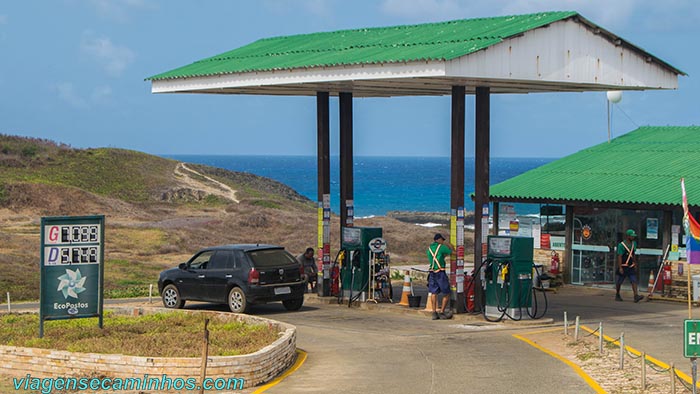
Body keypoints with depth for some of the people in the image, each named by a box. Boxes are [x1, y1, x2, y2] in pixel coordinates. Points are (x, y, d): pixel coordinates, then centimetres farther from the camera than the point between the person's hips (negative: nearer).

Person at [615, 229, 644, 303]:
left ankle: (636, 296, -19)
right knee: (619, 281, 7)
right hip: (623, 266, -5)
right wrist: (620, 268, -22)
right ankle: (617, 295, 25)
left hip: (631, 267, 5)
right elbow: (619, 257, -16)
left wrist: (635, 264, 19)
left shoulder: (634, 243, 8)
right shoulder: (622, 245, -13)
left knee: (634, 281, -9)